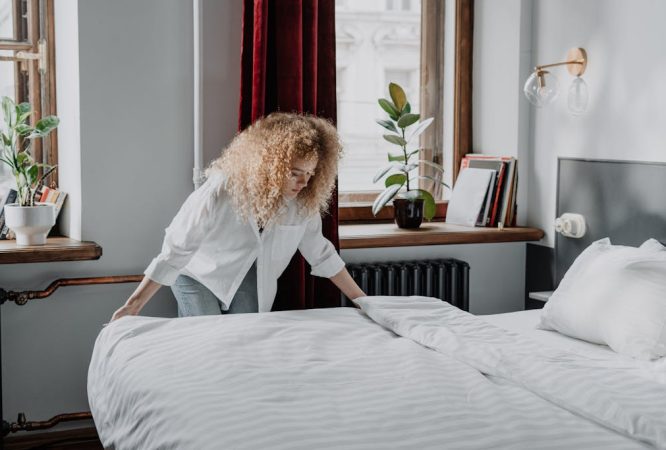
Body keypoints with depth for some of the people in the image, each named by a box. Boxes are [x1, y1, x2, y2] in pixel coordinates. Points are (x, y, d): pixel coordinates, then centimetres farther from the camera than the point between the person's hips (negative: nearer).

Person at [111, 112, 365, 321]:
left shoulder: (304, 200, -21)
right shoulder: (221, 191, -35)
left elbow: (320, 253, -6)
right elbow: (176, 249, -29)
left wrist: (361, 299, -3)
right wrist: (135, 304, -28)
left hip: (249, 279, 4)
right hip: (199, 275, -4)